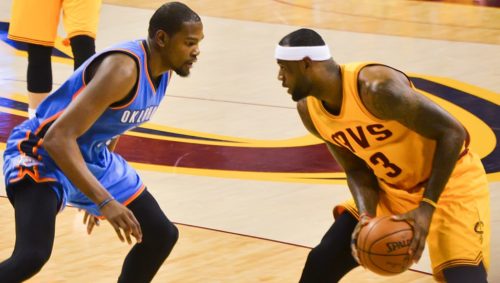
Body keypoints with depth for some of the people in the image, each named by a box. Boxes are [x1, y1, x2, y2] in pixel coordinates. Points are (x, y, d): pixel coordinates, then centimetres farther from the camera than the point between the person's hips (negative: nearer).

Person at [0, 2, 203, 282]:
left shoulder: (163, 69, 0)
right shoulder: (123, 69, -29)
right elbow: (58, 137, -36)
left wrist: (97, 194, 25)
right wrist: (104, 201, -40)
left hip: (90, 156, 9)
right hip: (43, 154, -9)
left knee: (163, 235, 11)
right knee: (33, 254, -31)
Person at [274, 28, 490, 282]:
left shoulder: (376, 87, -31)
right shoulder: (308, 110, -7)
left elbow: (452, 132, -27)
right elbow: (357, 170, 1)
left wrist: (427, 207, -30)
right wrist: (366, 216, -19)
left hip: (450, 184, -7)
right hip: (392, 191, 7)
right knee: (322, 262, 4)